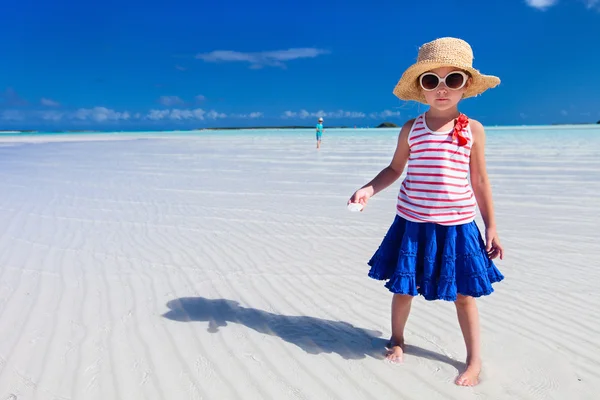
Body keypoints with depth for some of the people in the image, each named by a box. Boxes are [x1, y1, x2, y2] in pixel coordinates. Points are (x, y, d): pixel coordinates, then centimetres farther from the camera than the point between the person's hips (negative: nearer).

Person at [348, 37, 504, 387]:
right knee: (403, 286, 13)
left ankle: (474, 359, 28)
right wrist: (369, 189, -6)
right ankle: (397, 340, 39)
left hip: (457, 225, -1)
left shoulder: (473, 130, -1)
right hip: (412, 222, 1)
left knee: (463, 293, 8)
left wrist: (491, 227, 5)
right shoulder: (411, 129, 0)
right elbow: (395, 168, 11)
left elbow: (480, 182, 4)